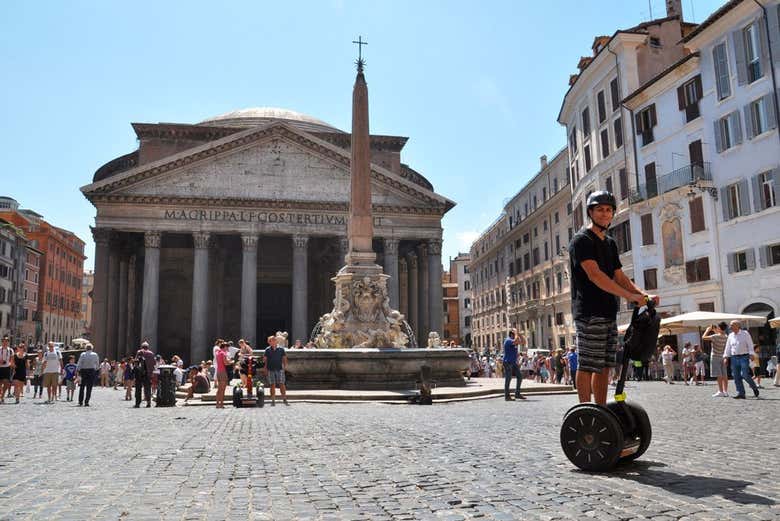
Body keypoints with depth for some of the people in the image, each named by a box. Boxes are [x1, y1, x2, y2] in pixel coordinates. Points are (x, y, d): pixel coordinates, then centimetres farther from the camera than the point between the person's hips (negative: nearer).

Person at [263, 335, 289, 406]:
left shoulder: (281, 349, 3)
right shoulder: (267, 350, 3)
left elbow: (284, 358, 8)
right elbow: (265, 359, 5)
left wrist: (285, 366, -1)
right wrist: (265, 368, 0)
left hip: (280, 369, 0)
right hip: (270, 370, 0)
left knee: (282, 384, -4)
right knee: (272, 385, 3)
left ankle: (285, 399, 2)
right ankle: (273, 400, 10)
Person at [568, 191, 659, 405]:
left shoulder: (610, 243, 20)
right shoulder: (582, 240, -7)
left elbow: (619, 277, 20)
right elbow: (594, 275, -19)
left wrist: (644, 295, 3)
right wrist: (631, 296, -23)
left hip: (608, 313, 9)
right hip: (589, 313, -9)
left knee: (604, 366, 10)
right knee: (587, 366, -7)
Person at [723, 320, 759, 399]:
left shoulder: (745, 333, 2)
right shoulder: (730, 336, 14)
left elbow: (750, 344, -3)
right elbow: (728, 347, 15)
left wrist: (751, 354, -14)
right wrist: (726, 357, 8)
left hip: (744, 357, -5)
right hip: (734, 358, 5)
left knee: (744, 374, -13)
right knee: (736, 376, 0)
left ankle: (754, 388, 11)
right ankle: (740, 393, 4)